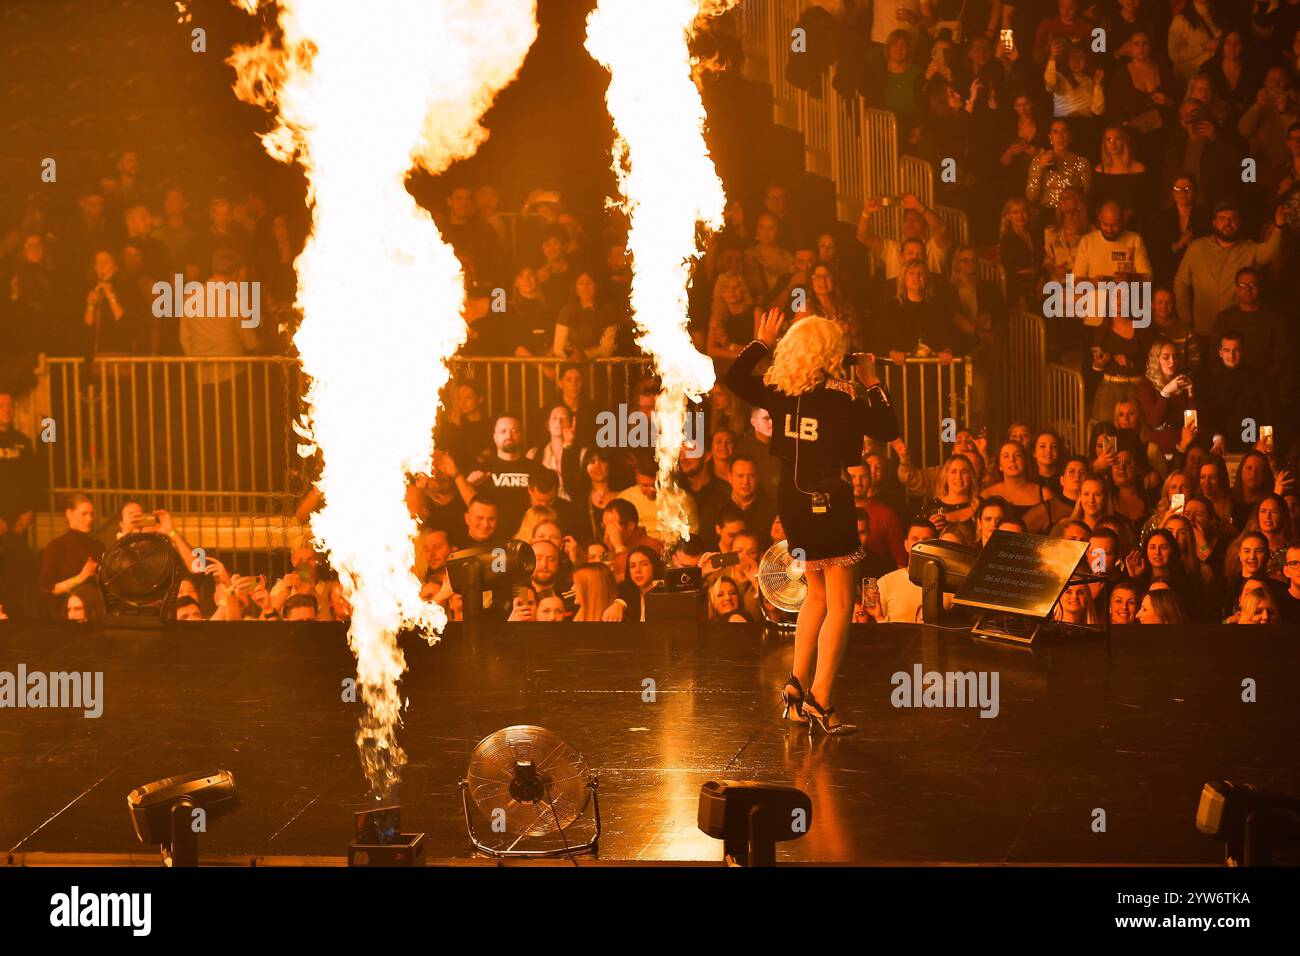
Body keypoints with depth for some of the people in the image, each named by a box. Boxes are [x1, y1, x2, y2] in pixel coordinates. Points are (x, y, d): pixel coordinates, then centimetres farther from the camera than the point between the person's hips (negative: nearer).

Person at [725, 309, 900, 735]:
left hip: (791, 503, 6)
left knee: (817, 593, 22)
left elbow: (735, 378, 14)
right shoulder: (842, 396, -14)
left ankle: (797, 684, 18)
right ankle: (821, 699, -6)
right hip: (829, 502, -6)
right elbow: (887, 430, -9)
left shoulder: (778, 391, -1)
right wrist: (872, 384, 1)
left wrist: (762, 342, 23)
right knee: (839, 603, 0)